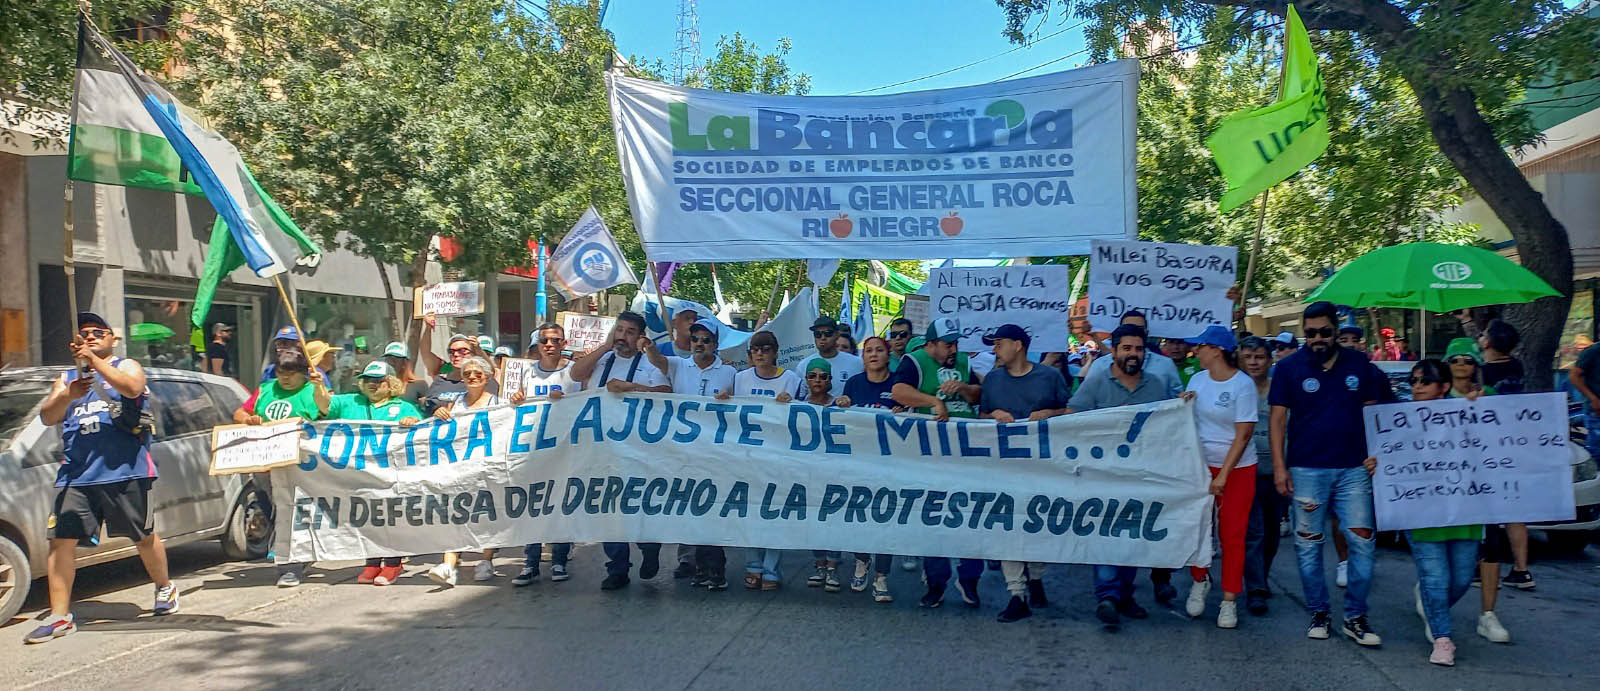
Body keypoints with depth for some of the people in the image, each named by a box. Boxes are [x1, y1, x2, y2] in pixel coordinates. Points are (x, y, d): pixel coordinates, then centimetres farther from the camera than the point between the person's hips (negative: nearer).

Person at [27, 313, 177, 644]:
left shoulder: (126, 366, 8)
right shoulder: (67, 378, 19)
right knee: (61, 541, -6)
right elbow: (47, 416, 4)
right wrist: (69, 396, -16)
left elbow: (132, 387, -16)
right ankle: (59, 617, -2)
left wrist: (95, 360, -21)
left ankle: (165, 588, 29)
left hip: (125, 471, -3)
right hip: (75, 475, 3)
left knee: (145, 536, 7)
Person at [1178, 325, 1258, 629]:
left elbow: (1244, 433, -13)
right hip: (1201, 464, 4)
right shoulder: (1197, 380, 5)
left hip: (1237, 468, -4)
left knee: (1232, 535, 1)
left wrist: (1223, 475, -17)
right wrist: (1183, 404, -11)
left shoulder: (1243, 384, -11)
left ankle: (1230, 600, 12)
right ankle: (1200, 579, 27)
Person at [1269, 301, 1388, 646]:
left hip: (1353, 469, 2)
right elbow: (1278, 419, -1)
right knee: (1309, 545, 5)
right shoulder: (1289, 367, 0)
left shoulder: (1359, 365, 6)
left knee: (1362, 542, -1)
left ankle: (1355, 617, 11)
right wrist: (1279, 466, -7)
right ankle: (1318, 614, 19)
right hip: (1306, 470, -1)